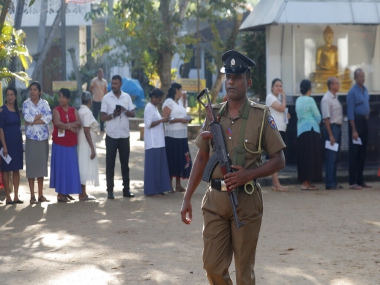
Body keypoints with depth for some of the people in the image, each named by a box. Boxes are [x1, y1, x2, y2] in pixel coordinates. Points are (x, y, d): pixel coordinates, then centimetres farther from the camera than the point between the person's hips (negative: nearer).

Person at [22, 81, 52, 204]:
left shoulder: (44, 103, 5)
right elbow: (27, 118, -15)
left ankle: (41, 195, 13)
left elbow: (49, 118, -11)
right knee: (31, 166, -2)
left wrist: (33, 120, -14)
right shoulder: (26, 103, 1)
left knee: (42, 165, 6)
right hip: (31, 139, -2)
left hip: (43, 138, 2)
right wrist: (41, 116, -9)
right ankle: (32, 196, 2)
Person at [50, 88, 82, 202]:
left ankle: (66, 192, 17)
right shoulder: (56, 110, -3)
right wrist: (71, 127, -15)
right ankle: (60, 193, 2)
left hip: (71, 144, 4)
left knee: (71, 168, 7)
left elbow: (79, 123, -6)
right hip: (59, 144, -4)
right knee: (61, 167, -3)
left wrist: (66, 125, -19)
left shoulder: (73, 110, 9)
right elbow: (58, 123, -21)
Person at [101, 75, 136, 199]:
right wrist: (113, 115, -23)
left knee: (125, 163, 8)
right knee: (110, 164, 1)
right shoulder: (106, 98, -2)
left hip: (124, 135, 2)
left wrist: (125, 111, -20)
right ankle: (110, 190, 6)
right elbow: (103, 117, -5)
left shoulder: (127, 97, 5)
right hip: (111, 135, -2)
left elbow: (133, 114, 1)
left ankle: (126, 189, 14)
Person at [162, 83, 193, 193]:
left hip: (182, 136, 8)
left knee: (181, 159, 7)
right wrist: (179, 120, -18)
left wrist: (187, 119, 8)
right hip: (172, 135, -8)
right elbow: (165, 119, -14)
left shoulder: (179, 103, 19)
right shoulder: (168, 102, -6)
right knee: (171, 160, -6)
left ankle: (178, 185, 12)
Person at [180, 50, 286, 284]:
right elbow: (202, 158, 13)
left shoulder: (261, 116, -5)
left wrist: (248, 174, -19)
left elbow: (279, 161, -3)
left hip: (246, 200, -3)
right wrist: (187, 198, 8)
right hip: (215, 199, 3)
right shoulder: (214, 115, 6)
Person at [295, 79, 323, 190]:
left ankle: (304, 181, 11)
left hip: (300, 130, 7)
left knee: (303, 156, 9)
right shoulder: (310, 100, -11)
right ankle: (306, 182, -7)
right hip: (311, 130, -7)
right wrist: (317, 123, 15)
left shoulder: (298, 100, 10)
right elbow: (318, 116, -6)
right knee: (311, 156, -4)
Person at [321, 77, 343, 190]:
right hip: (332, 127, -9)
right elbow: (326, 118, -18)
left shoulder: (335, 98, 15)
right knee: (331, 157, -7)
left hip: (338, 127, 9)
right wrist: (330, 135, -20)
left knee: (335, 157, 12)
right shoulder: (326, 99, -14)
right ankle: (330, 184, -4)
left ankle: (334, 182, 18)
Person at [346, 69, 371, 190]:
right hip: (356, 122, -8)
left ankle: (360, 180, 18)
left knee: (363, 152, 11)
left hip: (365, 122, 8)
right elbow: (350, 112, -15)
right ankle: (353, 182, -2)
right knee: (354, 153, -5)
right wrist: (354, 131, -18)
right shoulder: (352, 92, -12)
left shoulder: (365, 90, 12)